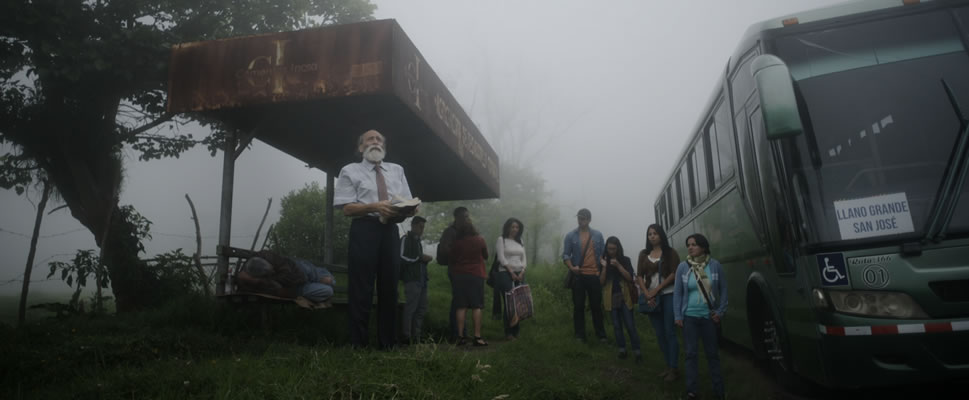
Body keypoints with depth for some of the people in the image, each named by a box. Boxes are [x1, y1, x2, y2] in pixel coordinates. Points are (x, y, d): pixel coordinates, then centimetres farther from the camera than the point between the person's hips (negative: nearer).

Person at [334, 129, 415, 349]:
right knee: (361, 289, -3)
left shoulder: (397, 170, 19)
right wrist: (375, 207, -19)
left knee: (389, 288, 8)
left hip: (390, 231, 4)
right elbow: (347, 208, -4)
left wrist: (410, 209, -10)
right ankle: (358, 344, 6)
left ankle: (388, 344, 16)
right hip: (364, 230, -4)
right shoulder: (351, 171, 7)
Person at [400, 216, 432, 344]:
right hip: (412, 279, -9)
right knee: (410, 308, -9)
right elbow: (402, 258, -14)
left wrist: (425, 259, 8)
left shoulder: (418, 241, 23)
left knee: (422, 309, 8)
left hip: (421, 279, 9)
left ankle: (416, 337, 13)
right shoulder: (406, 239, -4)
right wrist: (420, 258, -12)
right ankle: (407, 337, -4)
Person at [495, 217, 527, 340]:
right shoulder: (501, 239, 1)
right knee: (509, 302, -11)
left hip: (519, 274, 5)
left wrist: (522, 272, -2)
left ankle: (516, 331, 8)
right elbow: (501, 258, -7)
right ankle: (508, 332, -5)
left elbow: (524, 258, 14)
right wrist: (511, 272, -11)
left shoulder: (520, 241, 18)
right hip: (505, 273, -5)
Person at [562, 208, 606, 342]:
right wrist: (571, 267, -16)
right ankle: (580, 335, 12)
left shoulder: (597, 235, 7)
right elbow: (566, 255, 1)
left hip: (594, 275, 1)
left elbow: (603, 253, 10)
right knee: (578, 306, 4)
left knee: (596, 305, 5)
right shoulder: (570, 236, 2)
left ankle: (601, 334, 14)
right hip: (578, 275, -1)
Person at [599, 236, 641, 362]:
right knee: (617, 325, 5)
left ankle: (637, 352, -1)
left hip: (624, 297, -2)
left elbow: (630, 278, -8)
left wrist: (618, 265, -17)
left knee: (630, 325, -4)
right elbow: (601, 282, 0)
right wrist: (604, 267, -13)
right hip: (611, 298, 2)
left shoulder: (625, 260, 2)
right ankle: (622, 350, 12)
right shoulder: (604, 261, 6)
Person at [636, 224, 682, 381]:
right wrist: (647, 294, -8)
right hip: (651, 297, 4)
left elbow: (674, 274, -8)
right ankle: (668, 365, 17)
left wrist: (656, 290, -12)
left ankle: (674, 368, -1)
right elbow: (639, 276, 6)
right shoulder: (644, 254, 11)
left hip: (668, 295, -4)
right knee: (659, 334, 7)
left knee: (669, 332, -6)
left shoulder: (670, 252, 1)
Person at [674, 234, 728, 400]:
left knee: (712, 353, 10)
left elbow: (723, 290, 4)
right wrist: (678, 316, -4)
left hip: (709, 316, 0)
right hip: (689, 316, 0)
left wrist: (720, 311, -3)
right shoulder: (682, 267, -3)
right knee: (691, 353, 5)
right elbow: (677, 292, 0)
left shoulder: (715, 265, -4)